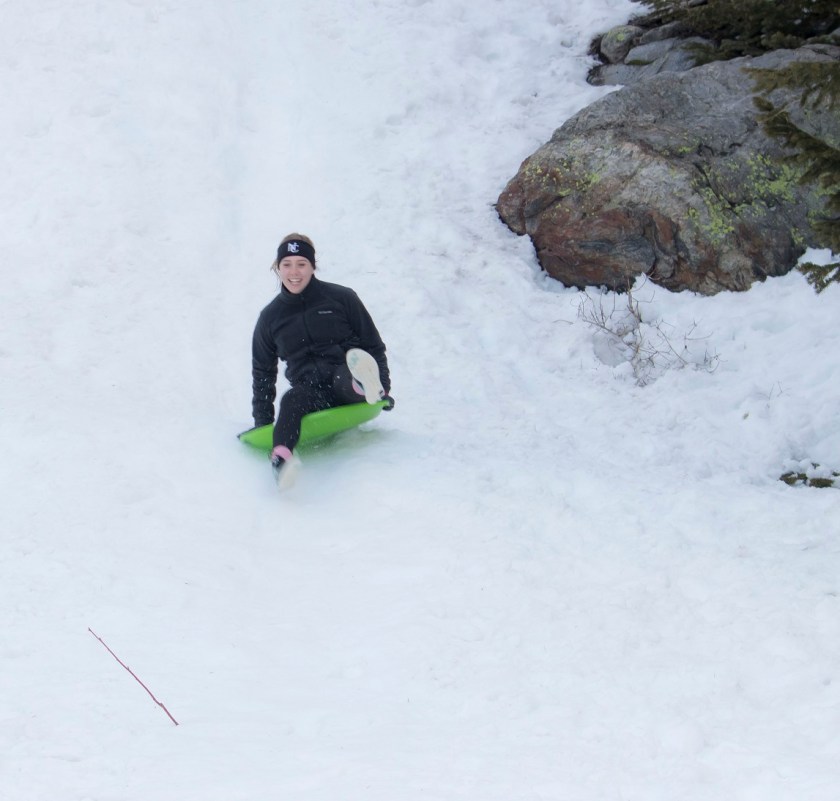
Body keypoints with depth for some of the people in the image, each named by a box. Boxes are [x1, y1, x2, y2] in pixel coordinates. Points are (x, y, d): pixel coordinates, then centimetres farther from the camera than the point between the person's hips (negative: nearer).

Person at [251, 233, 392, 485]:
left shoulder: (341, 298, 7)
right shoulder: (270, 317, 14)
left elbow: (373, 345, 13)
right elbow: (263, 372, 23)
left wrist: (383, 389, 3)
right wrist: (263, 422, 19)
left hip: (345, 381, 0)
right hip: (310, 391, 1)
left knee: (346, 375, -37)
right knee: (292, 399, -36)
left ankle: (366, 384, -74)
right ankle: (280, 460, -64)